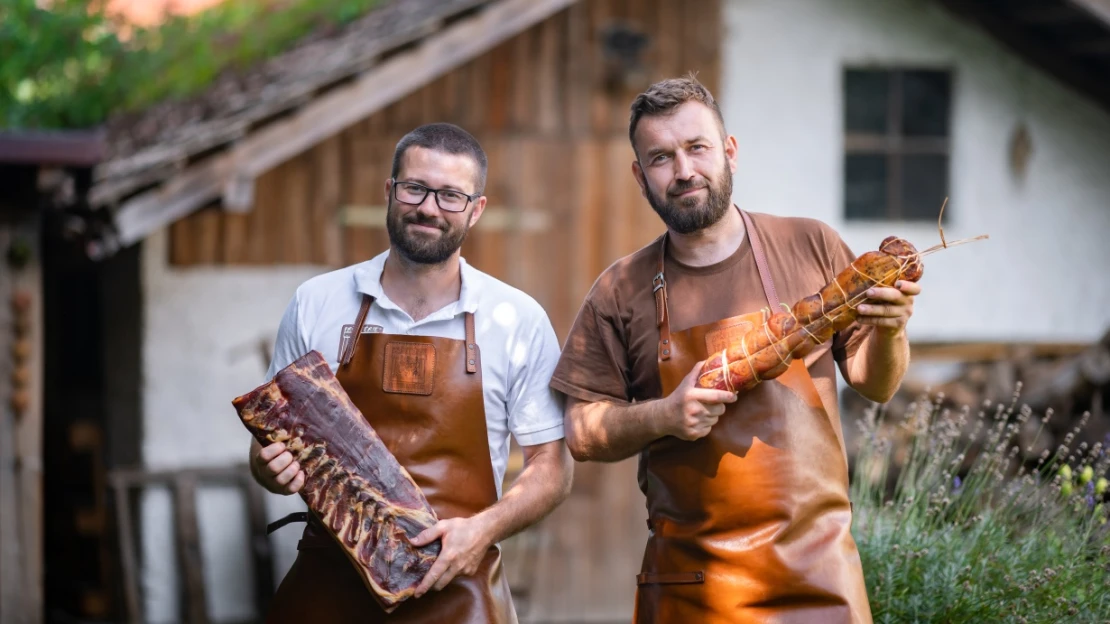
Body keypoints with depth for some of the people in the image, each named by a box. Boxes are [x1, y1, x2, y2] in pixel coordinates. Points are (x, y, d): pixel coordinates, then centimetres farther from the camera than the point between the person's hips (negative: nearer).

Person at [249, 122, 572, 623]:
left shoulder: (519, 320, 0)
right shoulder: (315, 304, 3)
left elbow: (550, 466, 3)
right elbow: (271, 440, 11)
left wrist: (484, 528, -14)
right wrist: (274, 468, -12)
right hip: (327, 583, 1)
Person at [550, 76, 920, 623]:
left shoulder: (811, 247, 2)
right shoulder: (620, 293, 1)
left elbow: (876, 386, 8)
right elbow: (582, 436, 3)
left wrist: (888, 334, -13)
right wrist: (663, 416, -15)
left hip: (817, 563, 0)